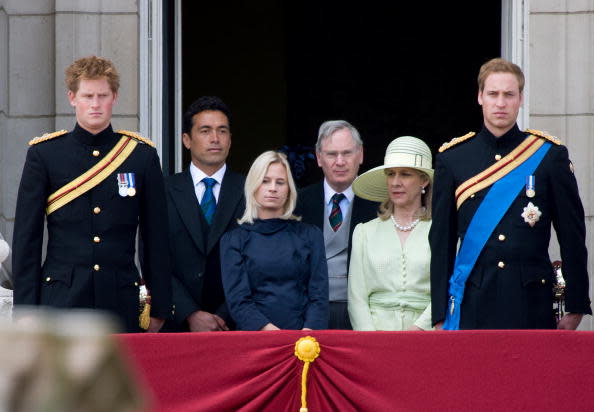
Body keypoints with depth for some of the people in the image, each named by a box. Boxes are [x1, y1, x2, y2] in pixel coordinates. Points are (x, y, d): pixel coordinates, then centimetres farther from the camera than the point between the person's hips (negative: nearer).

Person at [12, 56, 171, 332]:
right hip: (61, 299, -1)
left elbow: (156, 239, 11)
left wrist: (159, 309, 7)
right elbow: (26, 239, 5)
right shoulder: (44, 155, 5)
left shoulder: (142, 156, 8)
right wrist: (26, 311, -1)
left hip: (121, 300, 1)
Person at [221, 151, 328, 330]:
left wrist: (308, 332, -12)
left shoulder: (310, 235, 14)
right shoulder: (233, 240, 11)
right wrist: (267, 330, -15)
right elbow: (237, 299, 1)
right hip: (255, 337, -1)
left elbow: (319, 295, 7)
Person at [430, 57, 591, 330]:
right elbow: (441, 242, 8)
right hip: (472, 304, 0)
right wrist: (440, 315, 3)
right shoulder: (452, 159, 7)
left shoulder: (549, 155, 6)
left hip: (531, 299, 0)